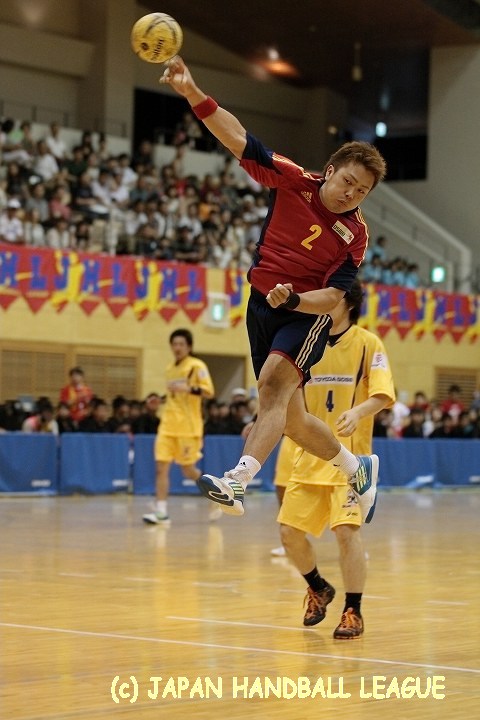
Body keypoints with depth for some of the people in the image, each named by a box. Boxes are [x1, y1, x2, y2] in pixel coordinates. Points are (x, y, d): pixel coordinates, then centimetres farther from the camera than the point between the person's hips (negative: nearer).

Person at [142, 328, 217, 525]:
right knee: (161, 466, -8)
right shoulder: (169, 369, 15)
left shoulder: (197, 366, -5)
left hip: (188, 427, -6)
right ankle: (161, 512, -9)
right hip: (168, 425, 6)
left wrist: (189, 389, -26)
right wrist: (160, 402, 14)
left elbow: (209, 392, -13)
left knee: (189, 471, 2)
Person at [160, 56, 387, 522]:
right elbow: (239, 141, -12)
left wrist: (293, 298, -34)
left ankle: (238, 482, -45)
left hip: (307, 314, -5)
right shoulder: (292, 181, -4)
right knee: (290, 419, 11)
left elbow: (332, 297, -14)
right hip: (262, 305, 5)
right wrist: (194, 94, -23)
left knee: (274, 383, -30)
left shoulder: (355, 233, -10)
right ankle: (358, 470, 34)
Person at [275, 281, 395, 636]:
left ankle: (353, 612, 0)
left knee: (347, 530, -15)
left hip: (350, 456, -5)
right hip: (309, 455, 5)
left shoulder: (367, 343, -5)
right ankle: (319, 590, 29)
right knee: (290, 531, 1)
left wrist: (357, 412, -35)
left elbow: (383, 394, -16)